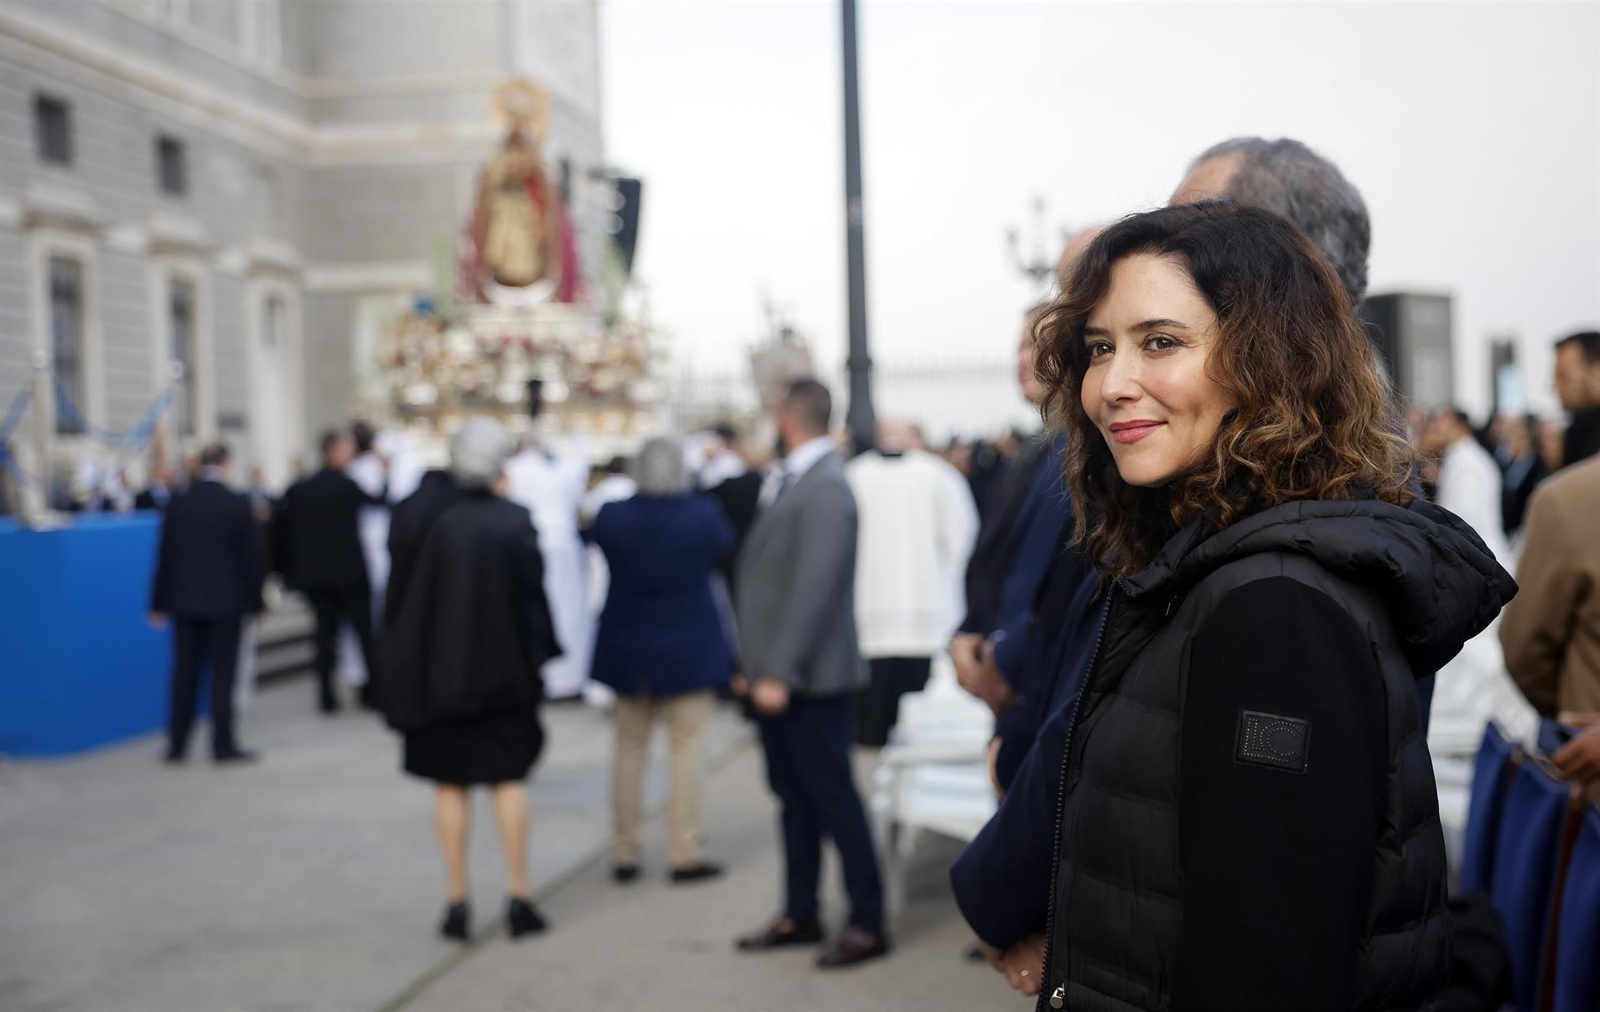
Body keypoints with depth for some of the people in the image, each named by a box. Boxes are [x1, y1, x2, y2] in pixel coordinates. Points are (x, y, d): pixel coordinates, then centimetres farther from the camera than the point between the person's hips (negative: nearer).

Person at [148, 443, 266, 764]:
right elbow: (253, 555, -5)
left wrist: (159, 603, 10)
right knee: (222, 672, 0)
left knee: (185, 673, 9)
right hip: (226, 601, -3)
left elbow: (165, 556, 3)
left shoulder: (177, 504, 0)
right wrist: (255, 601, 4)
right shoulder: (238, 504, -8)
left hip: (185, 601, 3)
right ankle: (223, 745, 0)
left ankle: (177, 744, 12)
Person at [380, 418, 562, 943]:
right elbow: (532, 595, -6)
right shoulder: (513, 522, -10)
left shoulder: (420, 513, -7)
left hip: (436, 668, 1)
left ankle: (458, 901, 9)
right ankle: (518, 895, 7)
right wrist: (535, 659, 6)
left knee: (450, 786, 8)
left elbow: (398, 590, 0)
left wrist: (406, 666, 11)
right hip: (503, 670, 0)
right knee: (509, 781, 10)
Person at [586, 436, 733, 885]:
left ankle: (624, 852, 17)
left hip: (627, 648, 2)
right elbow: (725, 547, 6)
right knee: (687, 749, 3)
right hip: (688, 648, -2)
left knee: (629, 748, 12)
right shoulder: (703, 514, -14)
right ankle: (685, 852, 1)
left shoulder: (611, 515, -11)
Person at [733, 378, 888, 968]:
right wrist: (757, 664, 15)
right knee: (793, 798, 15)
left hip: (810, 681, -9)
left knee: (832, 798, -2)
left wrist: (779, 673, -22)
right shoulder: (787, 481, 14)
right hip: (777, 675, 9)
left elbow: (814, 587, -22)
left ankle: (867, 923, 7)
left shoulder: (825, 488, -16)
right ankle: (800, 915, 24)